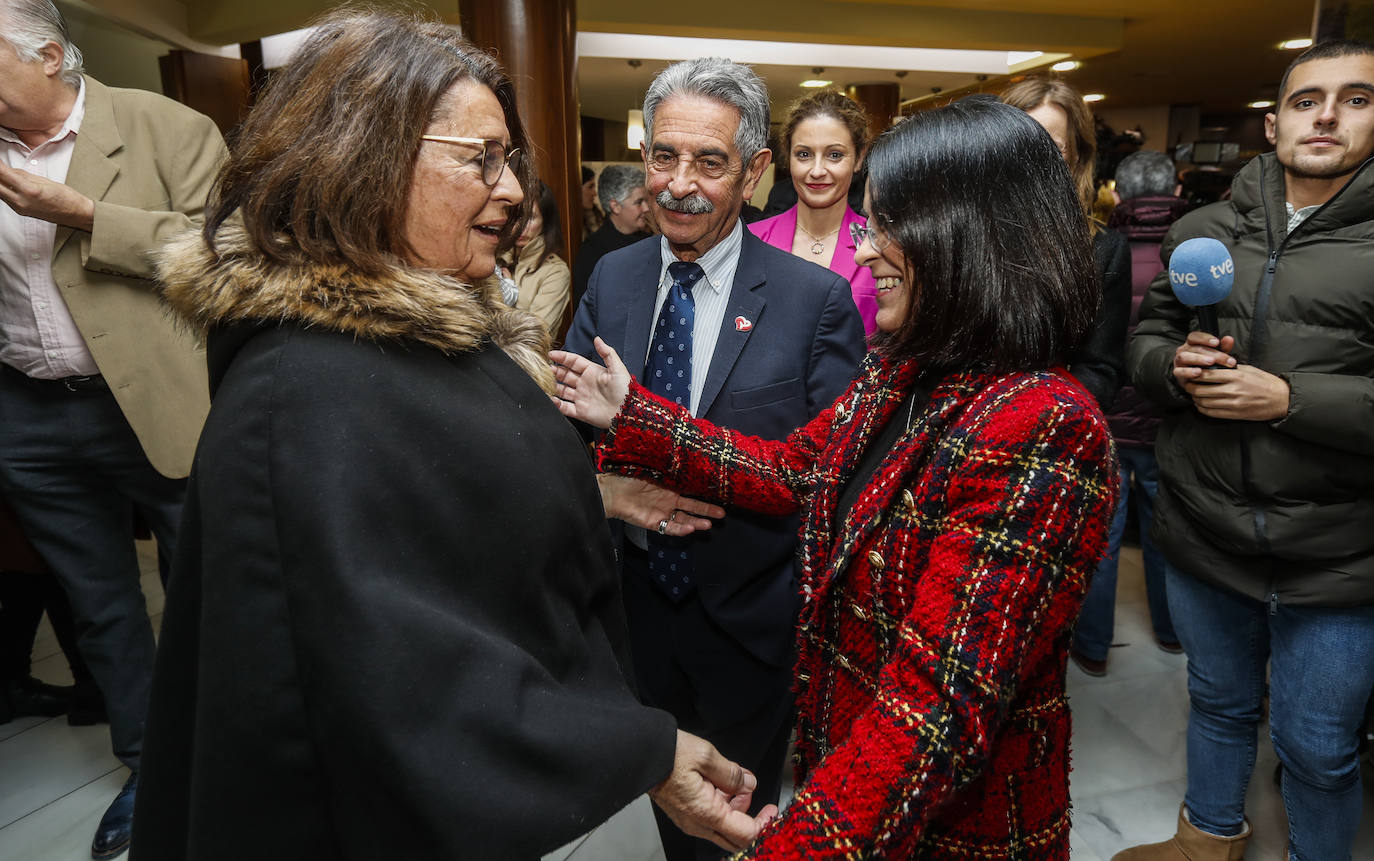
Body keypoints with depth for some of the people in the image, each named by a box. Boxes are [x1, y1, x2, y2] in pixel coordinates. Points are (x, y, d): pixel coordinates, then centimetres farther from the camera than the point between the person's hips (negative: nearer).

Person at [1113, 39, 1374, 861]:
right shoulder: (1203, 232, 5)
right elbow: (1146, 336, 10)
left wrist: (1290, 398, -22)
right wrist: (1175, 364, -11)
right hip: (1204, 534, 4)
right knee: (1219, 703, 25)